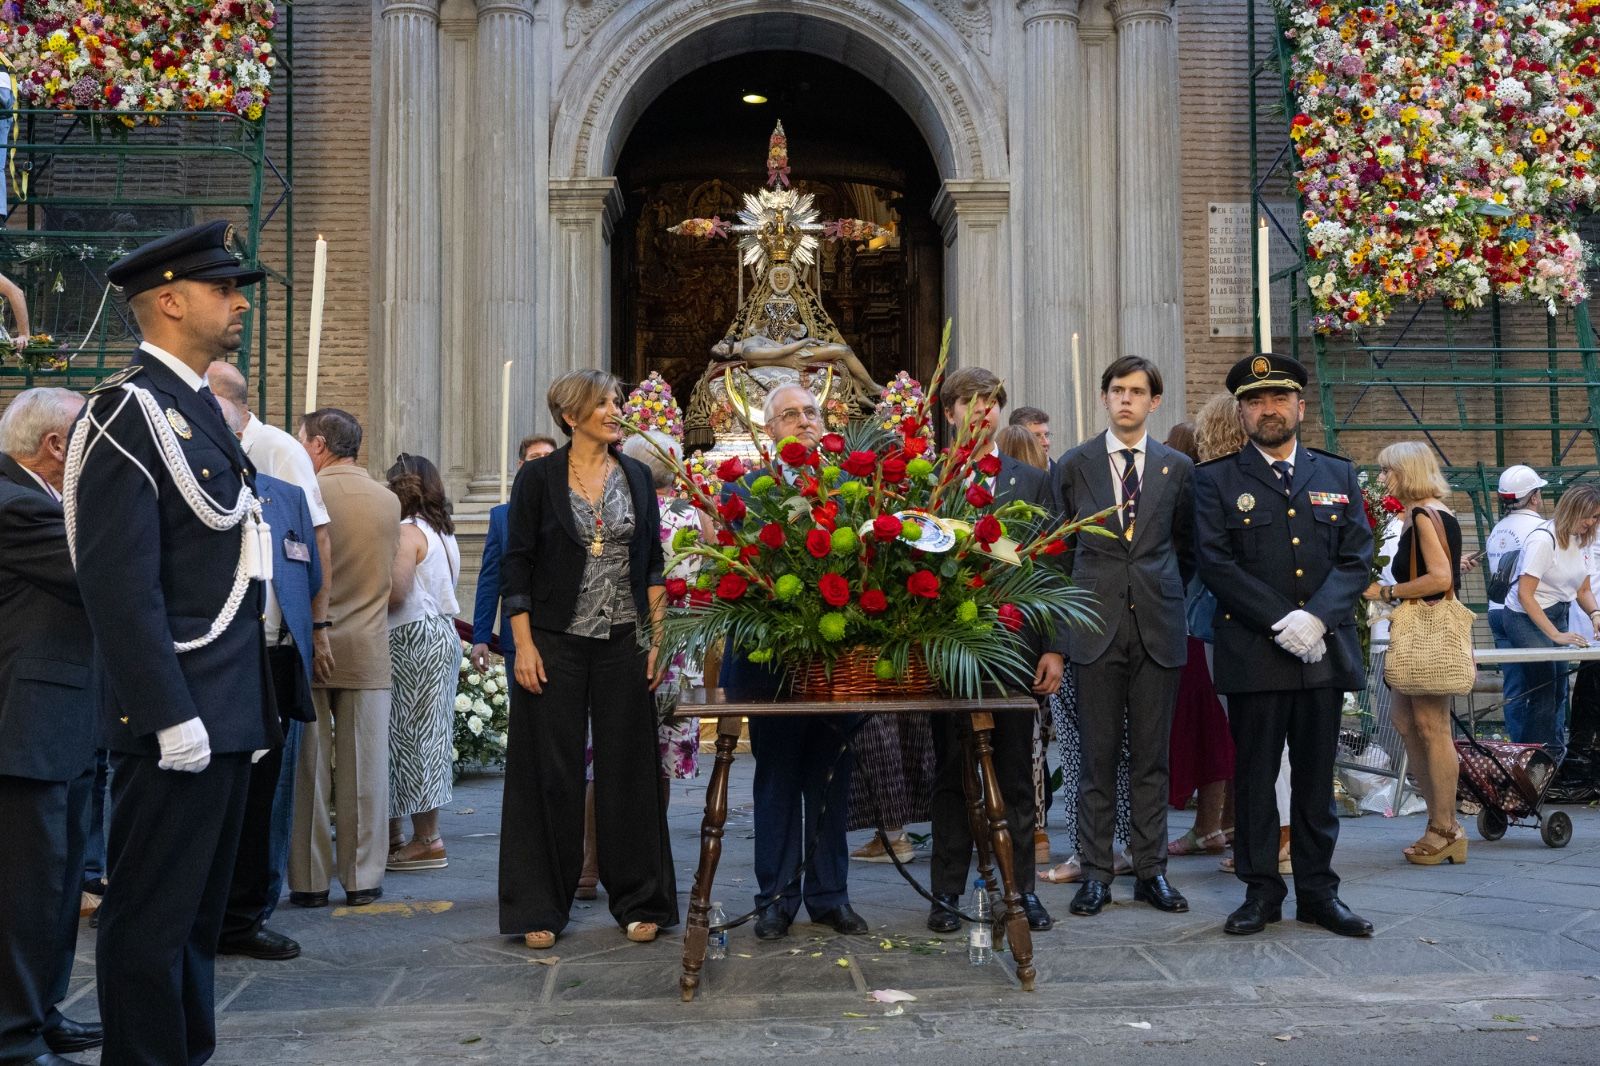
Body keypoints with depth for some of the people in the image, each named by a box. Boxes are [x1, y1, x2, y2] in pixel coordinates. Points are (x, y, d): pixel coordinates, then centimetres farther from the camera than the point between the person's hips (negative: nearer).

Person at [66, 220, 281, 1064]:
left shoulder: (196, 407, 16)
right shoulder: (131, 410, -13)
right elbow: (119, 584, -20)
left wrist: (251, 704, 16)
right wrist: (172, 717, -22)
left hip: (226, 712, 10)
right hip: (178, 718, -10)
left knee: (199, 911, 18)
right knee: (153, 920, 1)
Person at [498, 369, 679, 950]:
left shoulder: (637, 476, 8)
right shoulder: (538, 477, -2)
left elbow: (652, 563, 10)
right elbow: (516, 564, -3)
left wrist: (657, 636, 1)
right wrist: (524, 645, -10)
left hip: (624, 641, 3)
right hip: (555, 642, -3)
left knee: (628, 768, 5)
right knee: (551, 771, 2)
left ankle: (638, 901, 16)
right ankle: (541, 907, 12)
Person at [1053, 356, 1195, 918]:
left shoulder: (1177, 467, 7)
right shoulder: (1074, 465, 4)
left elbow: (1187, 545, 17)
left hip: (1158, 625, 1)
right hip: (1097, 625, -1)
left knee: (1152, 756, 6)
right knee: (1097, 756, 2)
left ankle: (1151, 871, 15)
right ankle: (1096, 873, 10)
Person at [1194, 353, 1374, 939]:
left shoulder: (1338, 474, 13)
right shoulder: (1216, 479, 4)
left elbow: (1357, 558, 4)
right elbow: (1216, 562, -6)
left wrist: (1316, 617, -12)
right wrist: (1281, 621, -14)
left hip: (1324, 649, 3)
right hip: (1253, 651, -2)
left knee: (1317, 776, 9)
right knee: (1254, 775, 2)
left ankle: (1318, 891, 18)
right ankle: (1261, 890, 12)